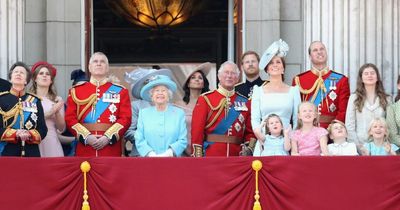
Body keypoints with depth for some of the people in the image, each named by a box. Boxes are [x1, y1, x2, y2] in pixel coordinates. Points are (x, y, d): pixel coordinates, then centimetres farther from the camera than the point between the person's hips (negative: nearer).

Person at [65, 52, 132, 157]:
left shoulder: (120, 91, 10)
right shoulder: (76, 91, 11)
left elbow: (125, 119, 1)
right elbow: (70, 118, 4)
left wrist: (108, 137, -13)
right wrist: (86, 137, -11)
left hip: (111, 150, 0)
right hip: (85, 150, 0)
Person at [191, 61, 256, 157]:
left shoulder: (245, 102, 11)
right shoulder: (205, 99, 2)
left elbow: (250, 132, 11)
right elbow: (197, 130, -4)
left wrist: (249, 149, -7)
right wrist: (198, 157, -11)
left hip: (237, 156, 3)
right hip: (211, 156, -3)